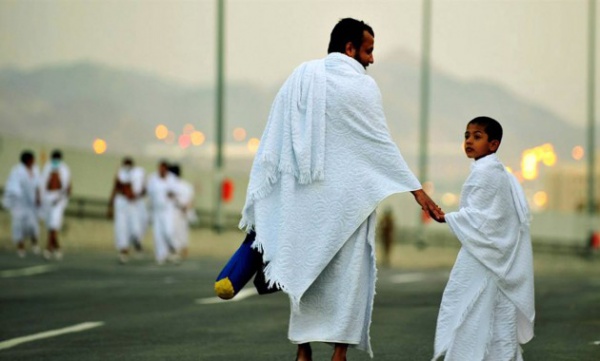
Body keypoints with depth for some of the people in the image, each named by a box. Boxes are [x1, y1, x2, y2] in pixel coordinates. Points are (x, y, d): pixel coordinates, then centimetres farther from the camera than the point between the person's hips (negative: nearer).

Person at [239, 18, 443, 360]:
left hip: (304, 197, 4)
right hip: (346, 198, -4)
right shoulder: (362, 86, -7)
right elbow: (382, 143, -7)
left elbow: (273, 140, 2)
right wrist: (417, 190, -3)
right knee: (347, 274, 4)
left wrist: (259, 197, 6)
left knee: (306, 268, 13)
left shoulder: (300, 77, 4)